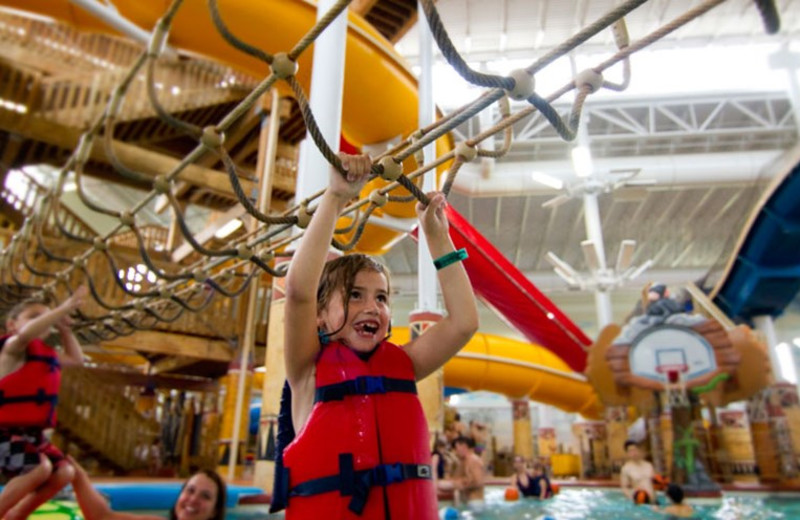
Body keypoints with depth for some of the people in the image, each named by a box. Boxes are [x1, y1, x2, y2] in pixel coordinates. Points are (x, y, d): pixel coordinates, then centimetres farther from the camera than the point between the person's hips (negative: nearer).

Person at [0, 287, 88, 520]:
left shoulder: (47, 353, 15)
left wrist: (64, 329, 19)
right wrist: (64, 308, -34)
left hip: (33, 433, 9)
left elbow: (76, 358, 28)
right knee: (40, 468, -27)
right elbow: (26, 334, -33)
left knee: (63, 472, 4)